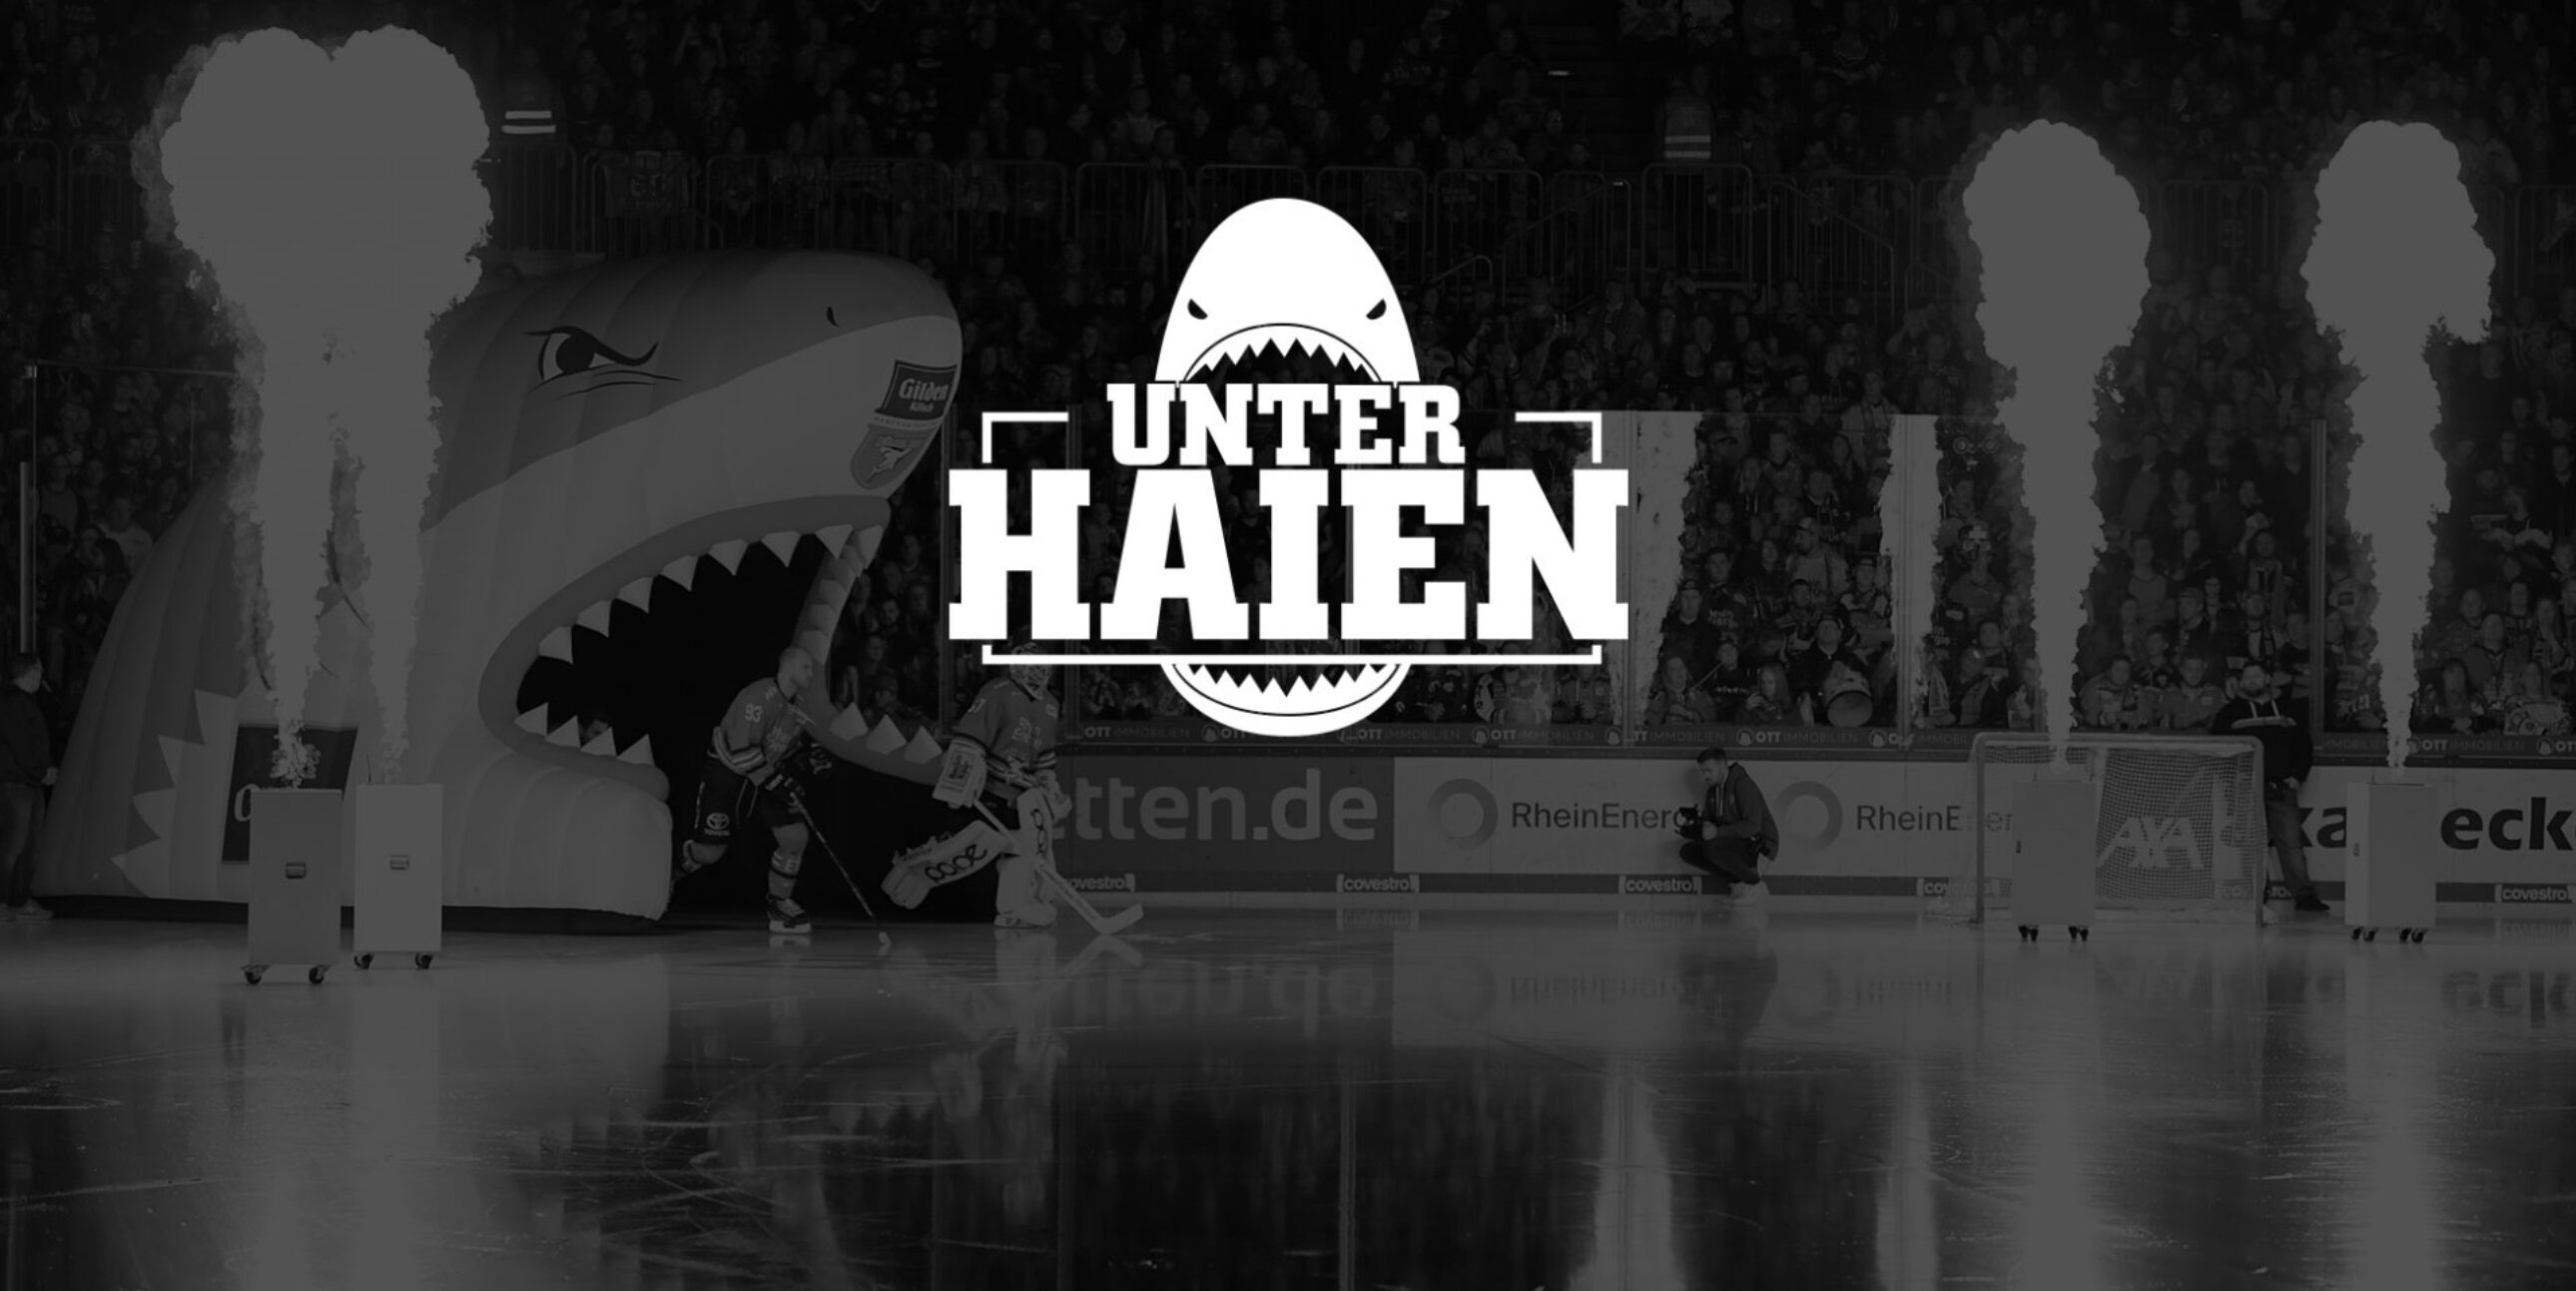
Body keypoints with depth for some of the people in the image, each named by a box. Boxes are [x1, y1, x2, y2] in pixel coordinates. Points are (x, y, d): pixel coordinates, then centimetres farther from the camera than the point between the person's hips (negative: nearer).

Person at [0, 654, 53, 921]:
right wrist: (42, 772, -10)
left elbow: (43, 739, 23)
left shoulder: (27, 702, 20)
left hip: (32, 784, 10)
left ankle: (21, 901, 13)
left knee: (28, 845, 10)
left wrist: (48, 768, 8)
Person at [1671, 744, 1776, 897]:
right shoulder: (1713, 790, 9)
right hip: (1735, 843, 9)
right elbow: (1707, 825, 13)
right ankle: (1735, 882, 1)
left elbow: (1752, 826, -27)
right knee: (1688, 852, -2)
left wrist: (1717, 832, -31)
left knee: (1713, 848, -33)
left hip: (1759, 845, -9)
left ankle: (1754, 882, -14)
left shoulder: (1743, 785, -18)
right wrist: (1691, 830, -11)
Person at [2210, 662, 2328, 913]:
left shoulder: (2287, 710, 14)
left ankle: (2304, 895, -3)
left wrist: (2297, 776, 5)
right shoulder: (2231, 712, 8)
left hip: (2282, 787, 1)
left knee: (2291, 842, -4)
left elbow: (2304, 746, 18)